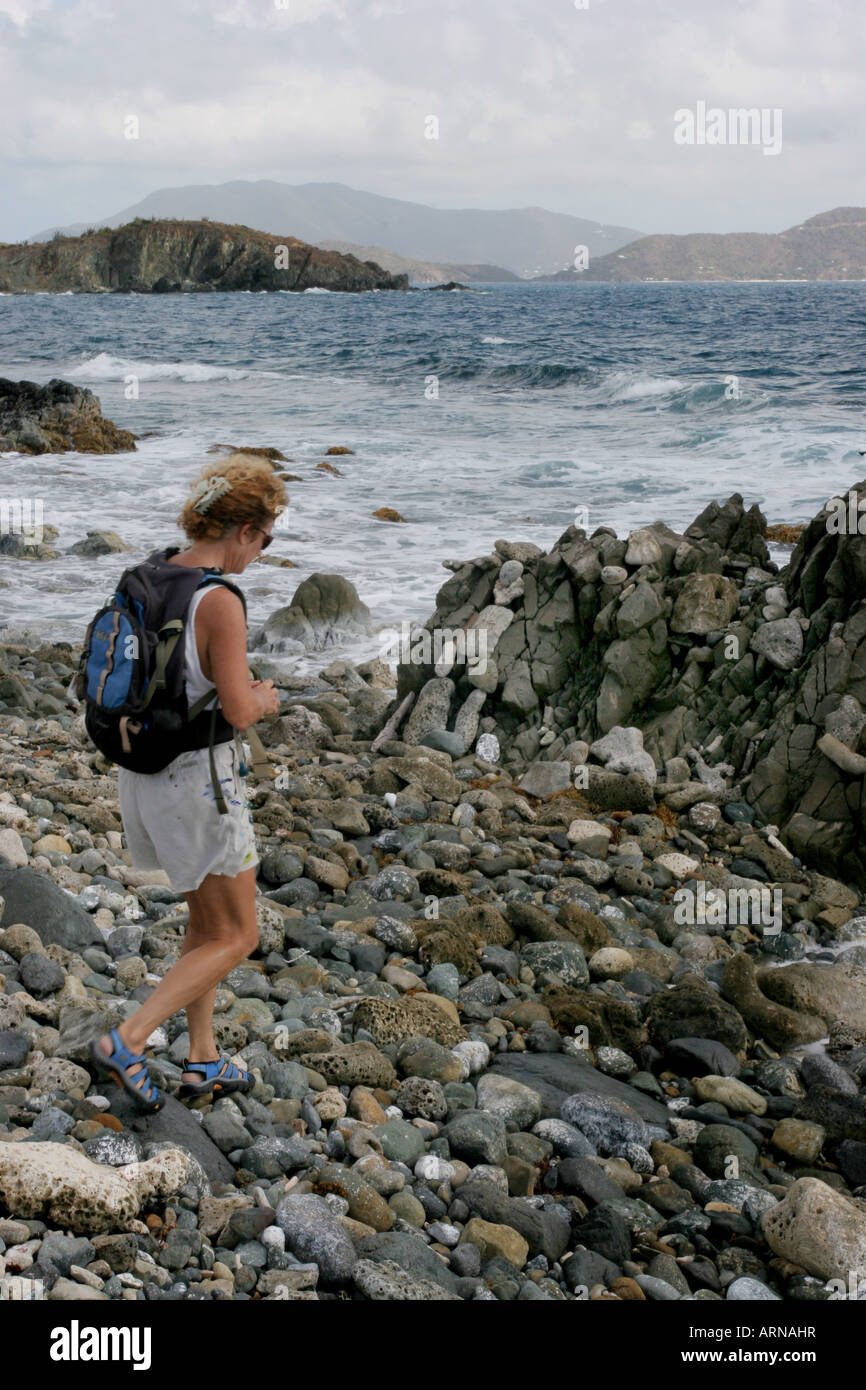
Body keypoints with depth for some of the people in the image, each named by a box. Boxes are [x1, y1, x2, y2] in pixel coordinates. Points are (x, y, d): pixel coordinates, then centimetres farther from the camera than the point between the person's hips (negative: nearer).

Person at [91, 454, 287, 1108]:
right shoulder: (220, 601, -23)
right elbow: (238, 711, -24)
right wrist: (265, 700, 0)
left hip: (145, 772, 9)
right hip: (198, 782, -9)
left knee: (209, 920, 23)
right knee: (237, 937, 7)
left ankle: (204, 1060, 31)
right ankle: (127, 1042, 1)